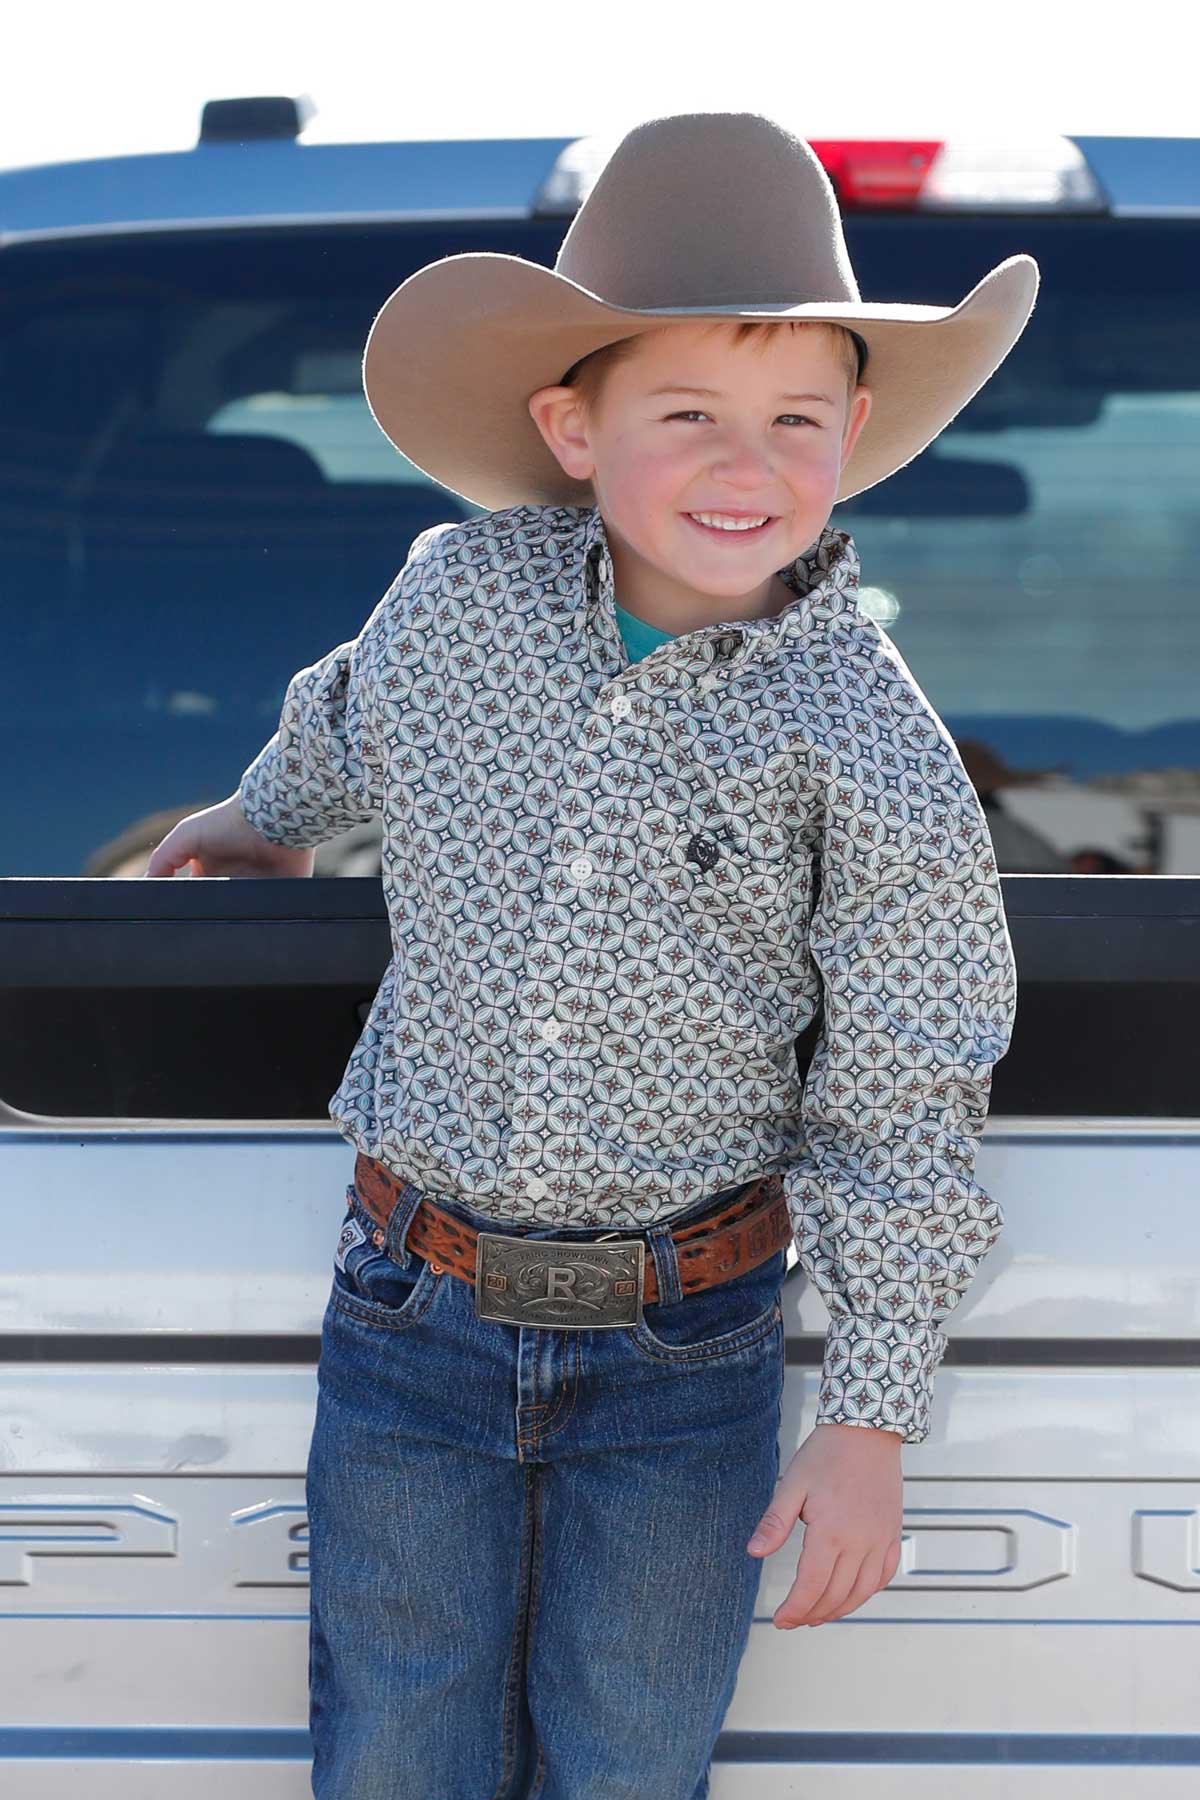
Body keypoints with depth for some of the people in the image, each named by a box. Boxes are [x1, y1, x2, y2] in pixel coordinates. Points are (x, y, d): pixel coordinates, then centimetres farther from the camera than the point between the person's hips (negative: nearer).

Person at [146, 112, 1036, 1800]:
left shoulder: (869, 741, -14)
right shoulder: (456, 592, -7)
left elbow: (899, 1096, -7)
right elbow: (349, 730, 19)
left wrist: (872, 1416, -7)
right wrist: (259, 825, 38)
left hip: (687, 1356, -2)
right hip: (412, 1324, 2)